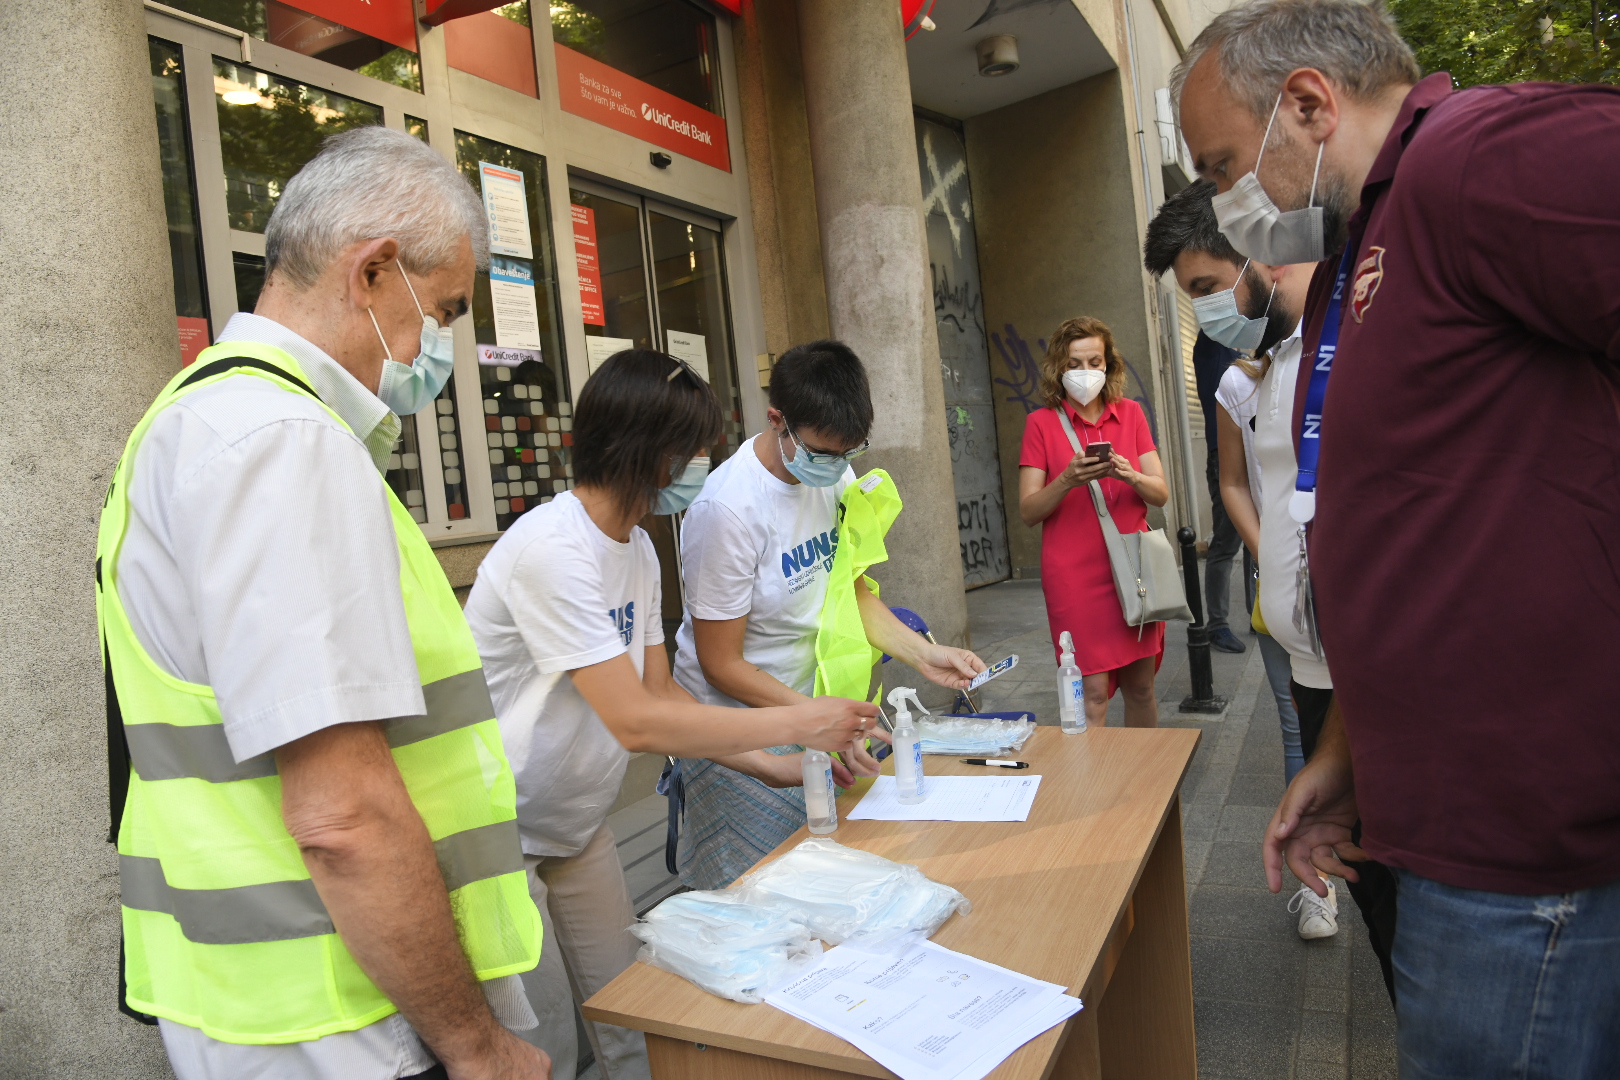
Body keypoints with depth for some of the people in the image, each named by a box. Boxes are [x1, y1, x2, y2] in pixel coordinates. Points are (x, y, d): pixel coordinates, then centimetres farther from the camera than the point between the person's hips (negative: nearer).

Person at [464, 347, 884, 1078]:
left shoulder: (637, 548, 1)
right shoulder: (553, 549, -27)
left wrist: (777, 766, -2)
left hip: (579, 827, 8)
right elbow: (637, 723, -29)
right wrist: (798, 723, -21)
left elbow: (659, 694, 5)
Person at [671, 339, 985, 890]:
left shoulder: (834, 476, -4)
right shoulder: (728, 509, -25)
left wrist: (924, 654, -5)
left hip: (807, 698, 7)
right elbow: (721, 664, -19)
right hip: (738, 726, -6)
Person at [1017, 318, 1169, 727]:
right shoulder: (1041, 422, 1)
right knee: (1093, 692, -5)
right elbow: (1028, 512, -3)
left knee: (1140, 685, 9)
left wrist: (1131, 477, -16)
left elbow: (1161, 494, 5)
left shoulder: (1130, 413, 9)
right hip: (1075, 573, -3)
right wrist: (1067, 481, -20)